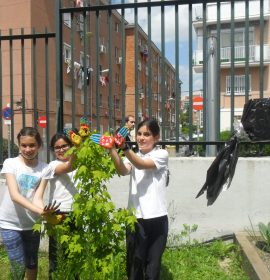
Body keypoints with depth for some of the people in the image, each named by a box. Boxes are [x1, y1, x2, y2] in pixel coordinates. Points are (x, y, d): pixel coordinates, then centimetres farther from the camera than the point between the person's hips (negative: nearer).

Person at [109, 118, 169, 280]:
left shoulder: (162, 154, -1)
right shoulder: (133, 156, 9)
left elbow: (142, 165, -20)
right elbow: (123, 171, -14)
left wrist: (124, 147, -34)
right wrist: (112, 149, -29)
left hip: (157, 218, -2)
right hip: (135, 217, 3)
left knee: (153, 264, 10)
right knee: (134, 263, 11)